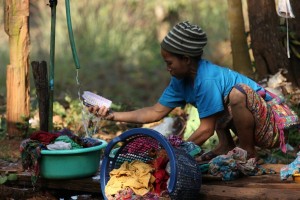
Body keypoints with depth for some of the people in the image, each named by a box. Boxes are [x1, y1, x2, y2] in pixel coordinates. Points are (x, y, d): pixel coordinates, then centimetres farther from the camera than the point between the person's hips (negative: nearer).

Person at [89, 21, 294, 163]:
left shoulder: (206, 80, -27)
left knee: (237, 93, -36)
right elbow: (156, 112, 4)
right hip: (247, 121, 10)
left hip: (270, 127, -10)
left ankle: (248, 153, -14)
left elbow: (206, 129, -22)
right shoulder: (182, 80, 1)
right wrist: (112, 115, -1)